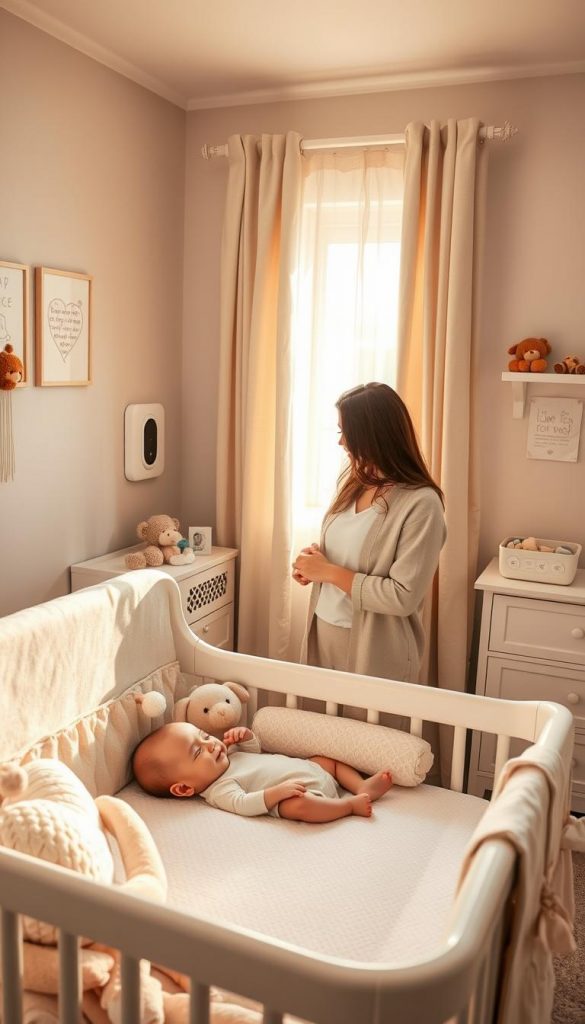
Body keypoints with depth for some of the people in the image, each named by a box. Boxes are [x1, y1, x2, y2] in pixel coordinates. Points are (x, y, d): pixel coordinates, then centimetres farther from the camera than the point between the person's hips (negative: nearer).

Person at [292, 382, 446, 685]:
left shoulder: (421, 503, -19)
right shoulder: (352, 481, 4)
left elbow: (403, 598, -21)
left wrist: (329, 571, -17)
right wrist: (313, 563, -2)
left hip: (374, 649, -6)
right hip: (323, 631, 6)